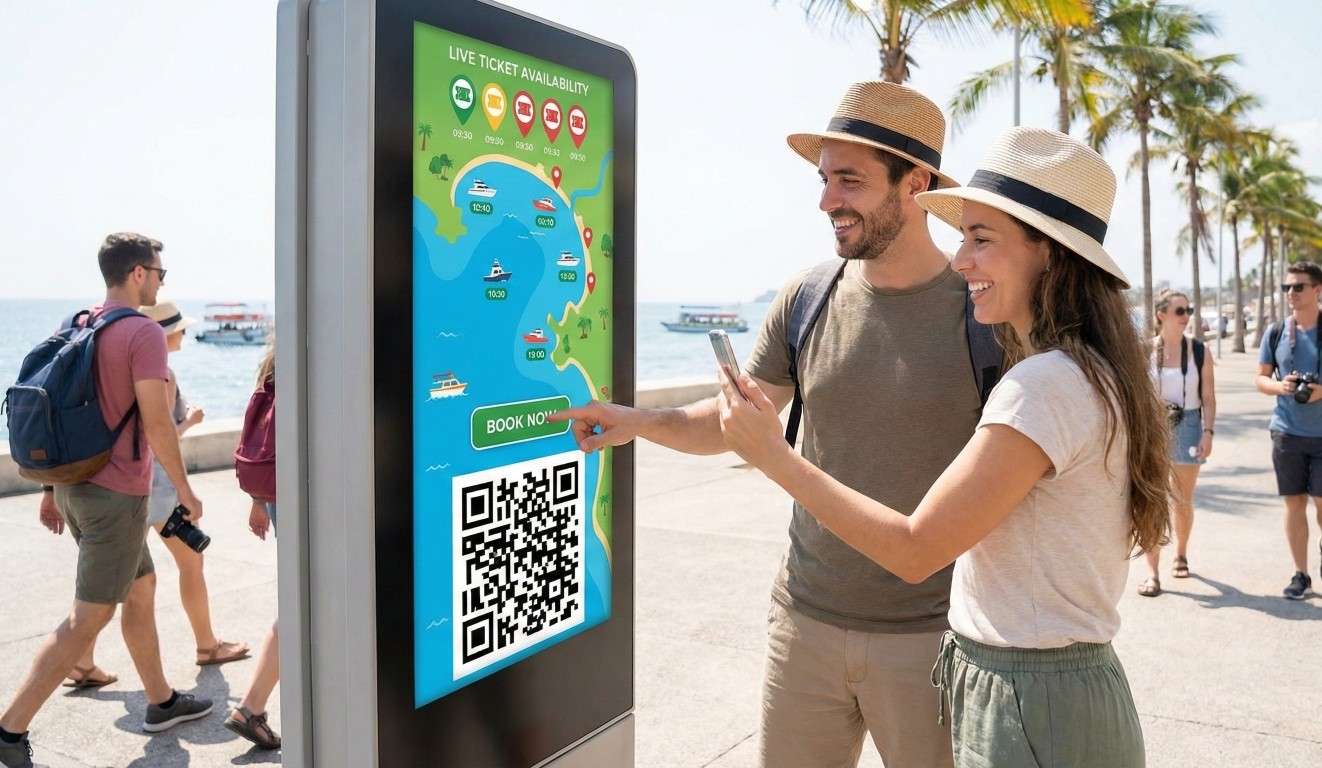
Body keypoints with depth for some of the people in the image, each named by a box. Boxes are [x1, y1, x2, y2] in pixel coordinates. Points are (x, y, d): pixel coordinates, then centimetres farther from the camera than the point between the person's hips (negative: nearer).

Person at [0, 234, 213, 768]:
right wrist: (185, 491, -10)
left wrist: (52, 488, 20)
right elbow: (156, 423, -20)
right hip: (118, 492, -9)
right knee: (86, 620, -1)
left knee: (142, 590, 19)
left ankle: (162, 702, 31)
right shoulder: (143, 332, -15)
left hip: (75, 486, 9)